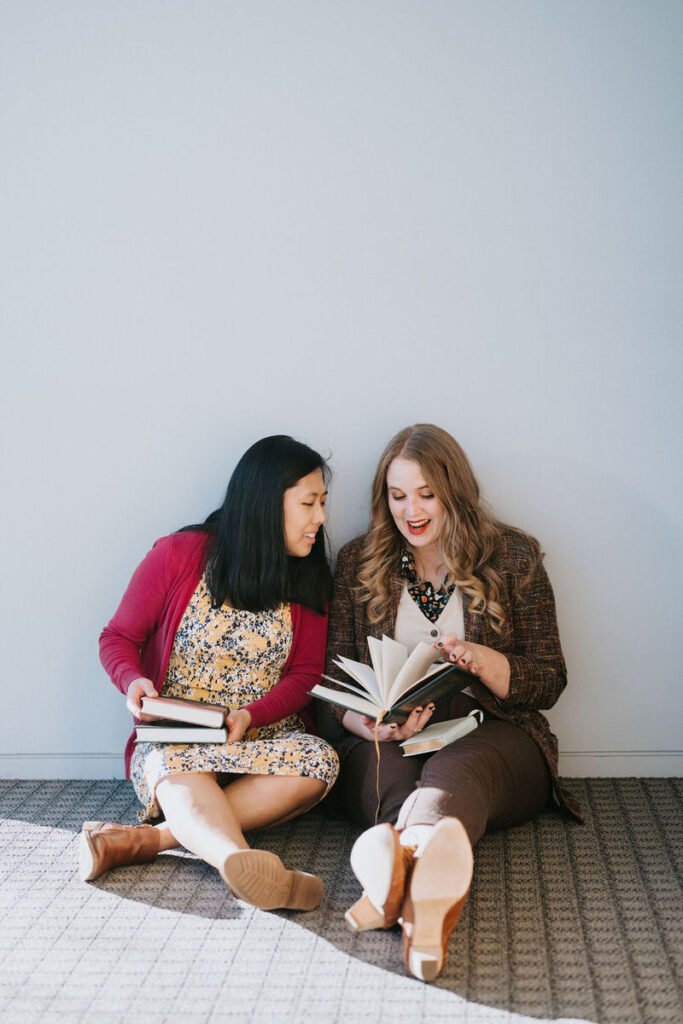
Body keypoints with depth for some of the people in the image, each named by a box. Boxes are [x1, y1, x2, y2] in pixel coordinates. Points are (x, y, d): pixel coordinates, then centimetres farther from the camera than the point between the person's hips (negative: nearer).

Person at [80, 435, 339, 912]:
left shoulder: (309, 579, 7)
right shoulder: (179, 555, -1)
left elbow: (306, 674, 6)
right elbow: (118, 638, 5)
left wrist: (251, 716, -14)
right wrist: (134, 683, -18)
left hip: (262, 743, 3)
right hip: (173, 740, -2)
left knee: (319, 758, -31)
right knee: (178, 766, -37)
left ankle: (147, 838, -36)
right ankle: (243, 863, -63)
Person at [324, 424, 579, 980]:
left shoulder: (513, 556, 8)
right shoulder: (357, 563, 12)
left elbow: (549, 679, 6)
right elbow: (336, 680, 8)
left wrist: (480, 660, -15)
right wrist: (376, 725, -16)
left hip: (491, 731, -1)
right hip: (386, 740, 2)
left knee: (458, 767, -39)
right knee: (391, 776, -37)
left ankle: (402, 861, -74)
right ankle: (433, 888, -70)